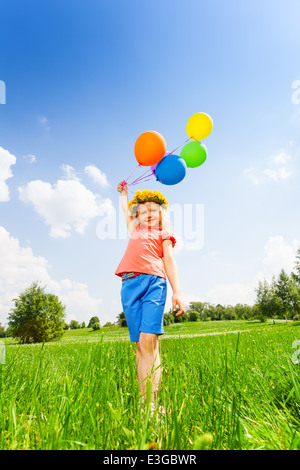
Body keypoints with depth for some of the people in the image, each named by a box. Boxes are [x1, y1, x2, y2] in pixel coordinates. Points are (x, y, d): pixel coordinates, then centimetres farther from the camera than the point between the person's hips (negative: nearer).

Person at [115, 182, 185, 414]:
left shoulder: (163, 234, 23)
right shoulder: (135, 232, 31)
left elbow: (169, 261, 10)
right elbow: (126, 212, 49)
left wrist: (177, 292, -2)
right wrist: (123, 193, 65)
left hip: (154, 282, -3)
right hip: (130, 284, 3)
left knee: (149, 340, -15)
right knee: (140, 345, -1)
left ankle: (153, 404, -14)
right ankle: (142, 402, 1)